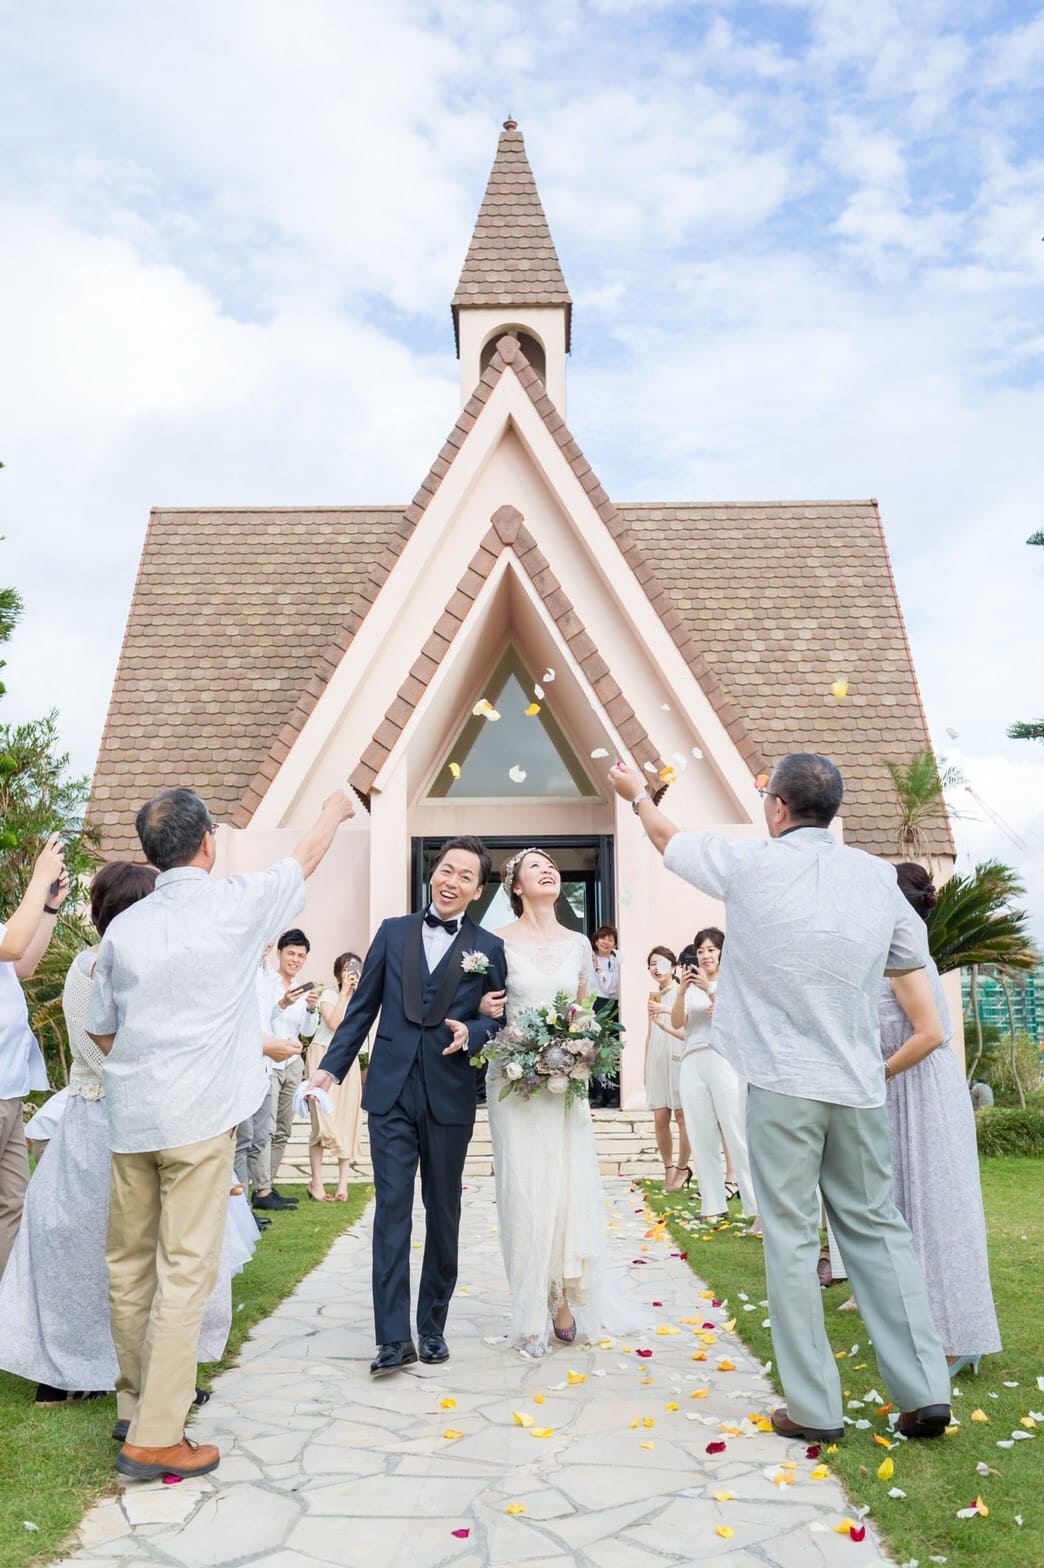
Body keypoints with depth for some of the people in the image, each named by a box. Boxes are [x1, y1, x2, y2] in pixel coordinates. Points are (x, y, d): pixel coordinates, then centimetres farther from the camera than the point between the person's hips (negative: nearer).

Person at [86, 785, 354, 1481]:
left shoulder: (124, 927, 3)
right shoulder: (234, 903, -9)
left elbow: (101, 1030, 12)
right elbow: (306, 858, 9)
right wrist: (336, 808, 27)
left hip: (130, 1117, 6)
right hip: (198, 1117, -5)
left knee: (130, 1265, 15)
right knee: (185, 1271, 0)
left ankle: (137, 1404, 30)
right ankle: (155, 1438, 4)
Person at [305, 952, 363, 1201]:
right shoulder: (328, 997, -3)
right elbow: (334, 1023, -20)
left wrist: (358, 993, -13)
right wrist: (345, 991, -16)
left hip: (347, 1061, 4)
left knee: (347, 1121, 0)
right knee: (323, 1121, -8)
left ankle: (343, 1183, 3)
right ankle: (316, 1183, -1)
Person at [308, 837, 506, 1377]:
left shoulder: (488, 948, 2)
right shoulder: (393, 931, 7)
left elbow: (498, 1017, 4)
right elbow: (362, 1007, 9)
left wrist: (472, 1032, -16)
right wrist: (331, 1066, 5)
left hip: (450, 1097, 0)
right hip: (391, 1092, 0)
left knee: (443, 1215, 11)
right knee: (392, 1211, -2)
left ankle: (432, 1327, 25)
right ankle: (394, 1337, 4)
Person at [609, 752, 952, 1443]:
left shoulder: (752, 862, -6)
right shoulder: (877, 876, 4)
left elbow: (669, 837, 11)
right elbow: (914, 967, 12)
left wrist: (638, 793, 29)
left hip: (783, 1083, -4)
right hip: (858, 1085, 4)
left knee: (792, 1238, 3)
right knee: (877, 1227, 14)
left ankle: (813, 1407, 10)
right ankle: (925, 1391, 15)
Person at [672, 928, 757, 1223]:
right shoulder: (692, 985, 14)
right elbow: (677, 1022, 4)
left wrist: (710, 990, -19)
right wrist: (681, 991, -13)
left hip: (724, 1061, -4)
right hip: (692, 1063, 4)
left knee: (737, 1135, -10)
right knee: (702, 1139, 4)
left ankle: (759, 1207, -8)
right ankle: (713, 1207, 10)